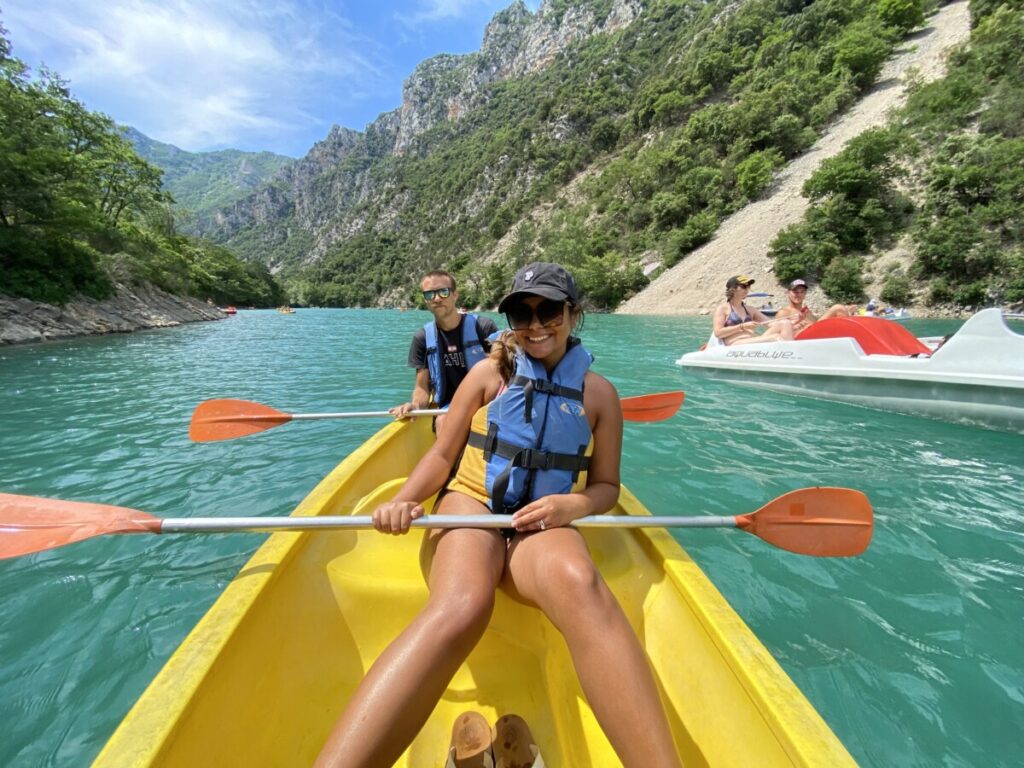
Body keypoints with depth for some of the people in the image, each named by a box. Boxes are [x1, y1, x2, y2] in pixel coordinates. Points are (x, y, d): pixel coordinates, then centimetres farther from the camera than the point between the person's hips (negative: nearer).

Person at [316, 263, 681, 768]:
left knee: (578, 582, -38)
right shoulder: (491, 373, 6)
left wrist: (573, 505, -11)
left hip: (543, 524, 1)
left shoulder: (599, 393, 9)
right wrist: (403, 500, -12)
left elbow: (606, 486, 12)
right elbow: (442, 455, 7)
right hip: (471, 504, 0)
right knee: (461, 606, -37)